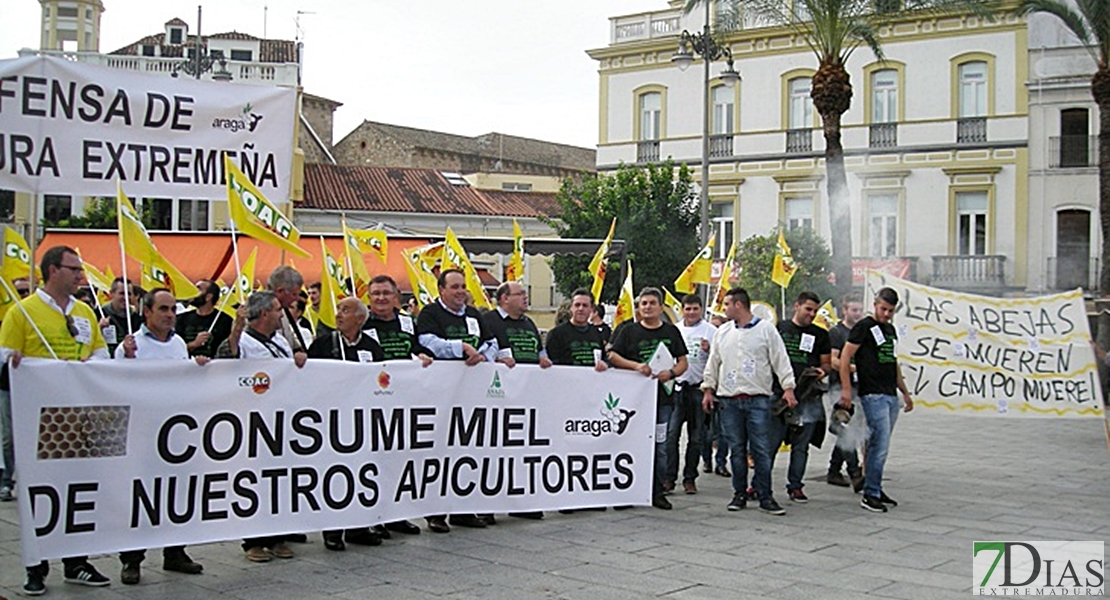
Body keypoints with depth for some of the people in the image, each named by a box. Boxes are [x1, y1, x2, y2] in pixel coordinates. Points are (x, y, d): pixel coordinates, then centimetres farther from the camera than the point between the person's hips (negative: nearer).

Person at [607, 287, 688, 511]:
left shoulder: (671, 332, 11)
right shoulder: (629, 331, 6)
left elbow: (683, 362, 11)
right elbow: (612, 356, 1)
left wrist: (671, 373, -10)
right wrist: (636, 366, -13)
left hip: (663, 396, 2)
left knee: (661, 446, 3)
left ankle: (657, 492, 12)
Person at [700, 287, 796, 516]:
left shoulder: (766, 329, 2)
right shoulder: (723, 332, 14)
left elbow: (781, 360, 0)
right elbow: (713, 363, 18)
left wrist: (788, 388, -8)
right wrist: (708, 389, 12)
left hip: (758, 400, -4)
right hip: (729, 400, 4)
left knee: (762, 450, -4)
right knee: (736, 450, 7)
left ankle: (765, 496, 2)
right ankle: (739, 494, 15)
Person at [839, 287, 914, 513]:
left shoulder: (890, 329, 19)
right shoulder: (864, 326, -5)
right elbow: (845, 357, -10)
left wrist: (905, 392, 25)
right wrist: (846, 389, -17)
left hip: (891, 396, 8)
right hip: (873, 395, -8)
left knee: (878, 445, 11)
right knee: (881, 445, -11)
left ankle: (874, 489, 18)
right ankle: (870, 495, -6)